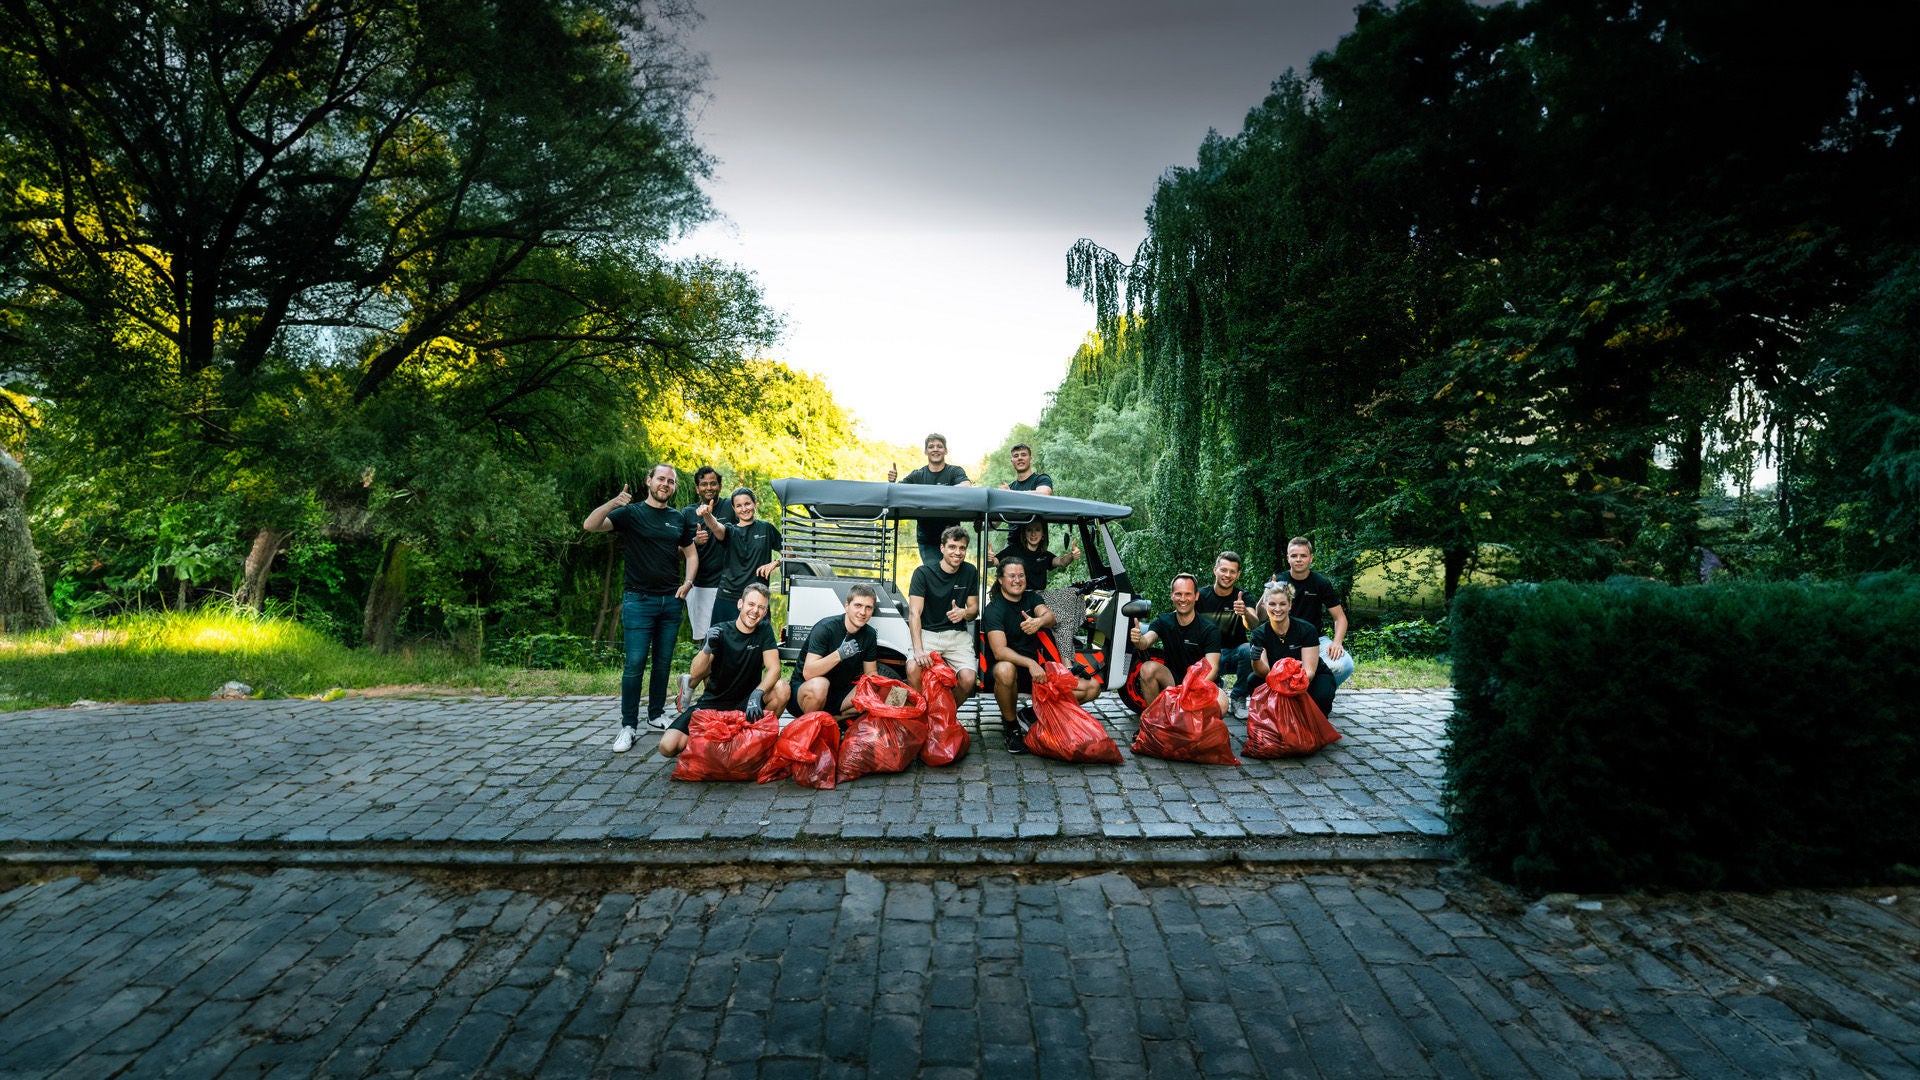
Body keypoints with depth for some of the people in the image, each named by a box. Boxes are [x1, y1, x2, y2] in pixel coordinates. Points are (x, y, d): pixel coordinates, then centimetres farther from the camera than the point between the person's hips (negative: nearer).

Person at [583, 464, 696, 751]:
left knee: (663, 662, 11)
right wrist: (612, 503, -30)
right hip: (639, 600, -4)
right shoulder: (631, 513, -1)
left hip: (671, 600, 4)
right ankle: (628, 726, -2)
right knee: (635, 663, -8)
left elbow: (691, 554, 19)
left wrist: (688, 582, 2)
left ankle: (656, 714, 24)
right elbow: (590, 525, -14)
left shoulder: (679, 519, 12)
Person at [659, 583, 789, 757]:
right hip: (713, 703, -1)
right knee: (668, 746, -20)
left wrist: (757, 694, -34)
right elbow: (696, 675, -14)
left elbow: (774, 668, -15)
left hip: (745, 703, 1)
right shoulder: (720, 632, -7)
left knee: (782, 689, -29)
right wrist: (707, 648, -34)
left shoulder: (764, 631, -3)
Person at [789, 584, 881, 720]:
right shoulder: (825, 628, -19)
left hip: (838, 695, 5)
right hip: (804, 690, -5)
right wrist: (839, 654, -40)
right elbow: (808, 673, -28)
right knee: (819, 684, -39)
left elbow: (871, 673, 8)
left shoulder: (869, 635, 0)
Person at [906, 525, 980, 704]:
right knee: (913, 669, -32)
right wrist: (918, 649, -27)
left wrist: (964, 613, -15)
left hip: (957, 635, 2)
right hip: (927, 633, -2)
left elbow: (974, 609, 13)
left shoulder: (970, 572, 7)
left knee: (968, 679, -23)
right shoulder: (923, 573, -4)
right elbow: (914, 613, -13)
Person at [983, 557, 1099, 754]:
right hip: (1011, 667, -6)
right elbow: (999, 651, -24)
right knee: (1005, 669, -44)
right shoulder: (994, 610, -9)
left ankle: (1029, 715, -1)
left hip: (1036, 670, 6)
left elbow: (1050, 616, -12)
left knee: (1092, 687, -8)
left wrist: (1040, 621, -37)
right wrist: (1030, 663, -40)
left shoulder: (1030, 598, 11)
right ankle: (1011, 727, -17)